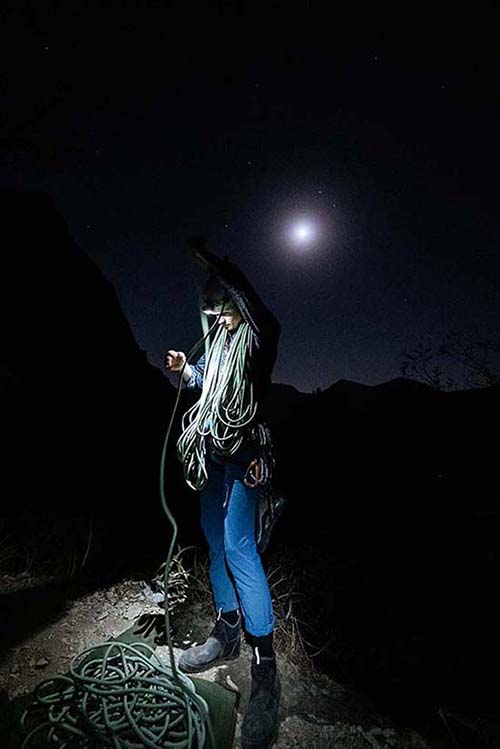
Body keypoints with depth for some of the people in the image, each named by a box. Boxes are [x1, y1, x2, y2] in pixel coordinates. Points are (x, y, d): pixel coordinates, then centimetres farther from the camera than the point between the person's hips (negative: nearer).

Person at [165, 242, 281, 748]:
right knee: (214, 536, 12)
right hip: (212, 448, 8)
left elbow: (253, 302, -29)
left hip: (242, 449, -8)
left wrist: (212, 265, -26)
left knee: (237, 546, -15)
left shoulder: (260, 334, -6)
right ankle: (227, 632, 29)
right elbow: (204, 379, 23)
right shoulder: (219, 340, 15)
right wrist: (185, 368, 3)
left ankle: (264, 666, -5)